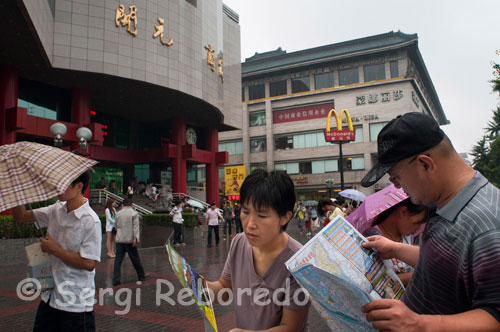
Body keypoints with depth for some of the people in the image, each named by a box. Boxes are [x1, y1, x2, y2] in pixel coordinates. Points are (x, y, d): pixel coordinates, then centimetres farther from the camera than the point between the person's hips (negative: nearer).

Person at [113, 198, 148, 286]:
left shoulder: (118, 213, 9)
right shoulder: (134, 213, -4)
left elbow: (116, 226, 16)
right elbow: (136, 227, -13)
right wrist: (136, 238, -18)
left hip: (119, 240, 3)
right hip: (129, 240, -3)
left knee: (118, 260, 4)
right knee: (135, 259, 8)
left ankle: (116, 279, 1)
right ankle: (141, 276, 21)